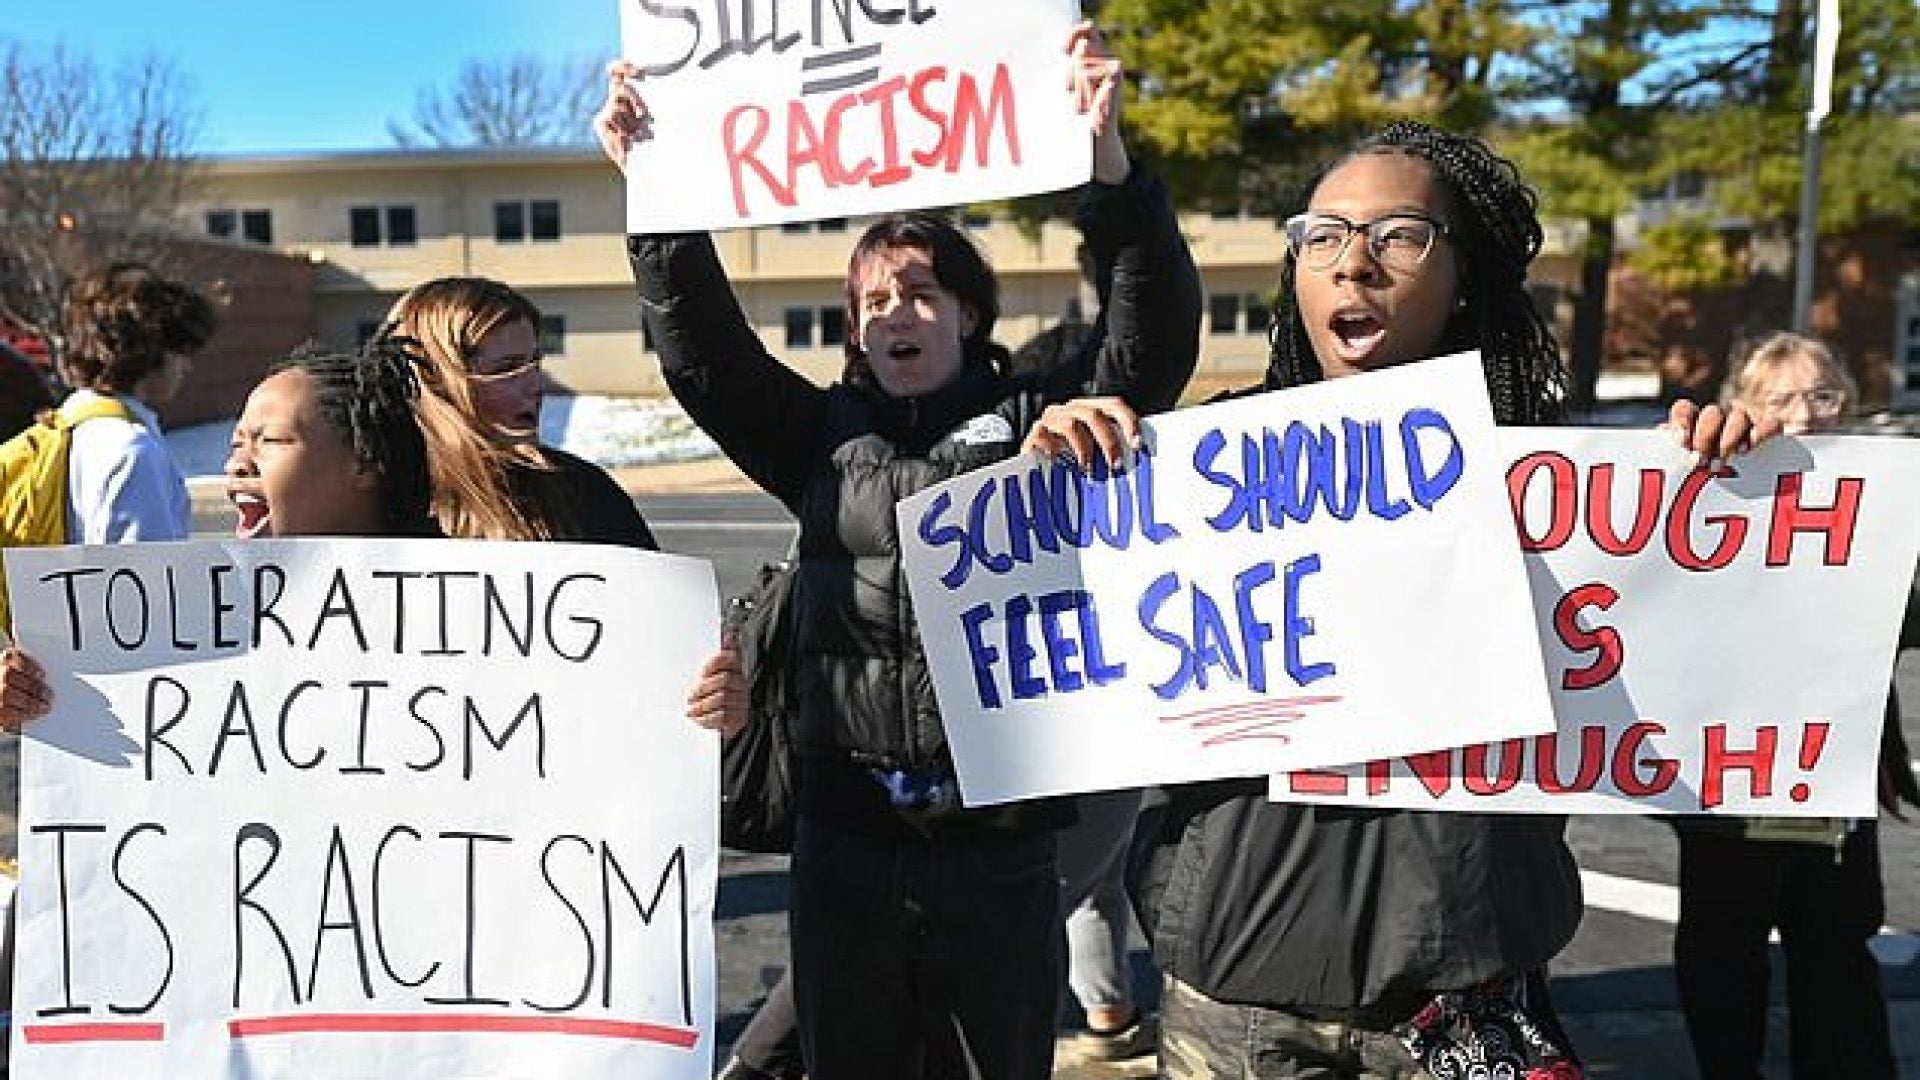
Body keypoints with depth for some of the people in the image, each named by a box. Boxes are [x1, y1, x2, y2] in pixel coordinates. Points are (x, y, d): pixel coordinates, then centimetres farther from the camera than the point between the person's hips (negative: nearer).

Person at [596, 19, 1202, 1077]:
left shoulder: (1034, 424, 2)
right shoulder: (825, 437, 9)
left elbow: (1154, 343, -10)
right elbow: (702, 347, 3)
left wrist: (1107, 160, -22)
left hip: (998, 836, -2)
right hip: (846, 835, 2)